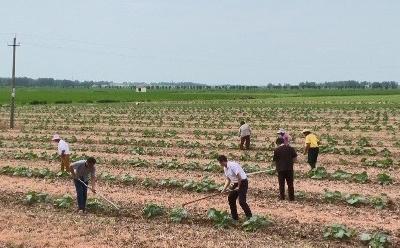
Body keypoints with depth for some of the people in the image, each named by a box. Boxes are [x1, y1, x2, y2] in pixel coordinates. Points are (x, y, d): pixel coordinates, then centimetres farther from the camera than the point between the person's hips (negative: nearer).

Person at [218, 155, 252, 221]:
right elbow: (228, 180, 16)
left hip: (242, 182, -10)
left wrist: (238, 187, -13)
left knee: (241, 201, -16)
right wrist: (224, 189, 8)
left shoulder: (233, 165, -23)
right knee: (231, 198, 9)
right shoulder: (225, 168, 7)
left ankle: (249, 217, -6)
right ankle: (234, 217, 19)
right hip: (236, 183, 10)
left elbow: (239, 177, -23)